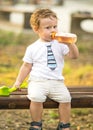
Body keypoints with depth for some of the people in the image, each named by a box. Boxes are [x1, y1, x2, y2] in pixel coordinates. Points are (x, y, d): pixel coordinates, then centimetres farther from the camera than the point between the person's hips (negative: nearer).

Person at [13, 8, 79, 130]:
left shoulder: (60, 44, 9)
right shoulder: (32, 48, 7)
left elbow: (74, 56, 1)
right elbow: (26, 66, 13)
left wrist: (70, 44, -15)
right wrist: (18, 81, 9)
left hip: (57, 82, 2)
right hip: (37, 81, -1)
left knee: (66, 98, -23)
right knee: (36, 97, -31)